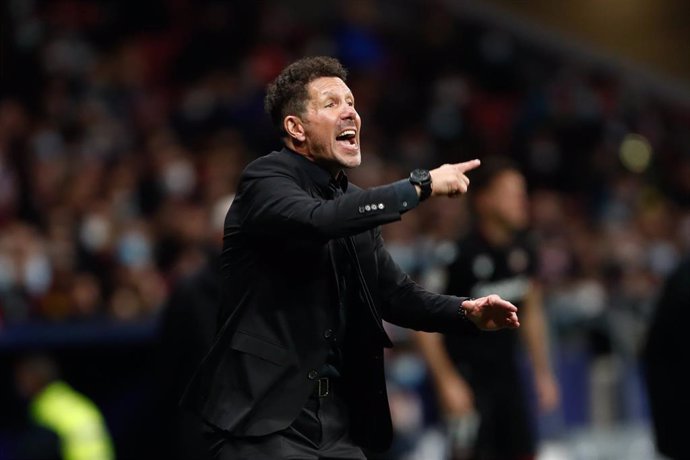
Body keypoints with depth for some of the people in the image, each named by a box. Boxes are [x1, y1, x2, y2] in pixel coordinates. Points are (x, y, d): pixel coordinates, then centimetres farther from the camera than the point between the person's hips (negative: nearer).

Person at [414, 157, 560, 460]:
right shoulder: (459, 253, -18)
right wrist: (447, 382, -19)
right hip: (466, 375, -7)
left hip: (506, 372, 7)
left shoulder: (521, 249, 2)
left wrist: (543, 374, 14)